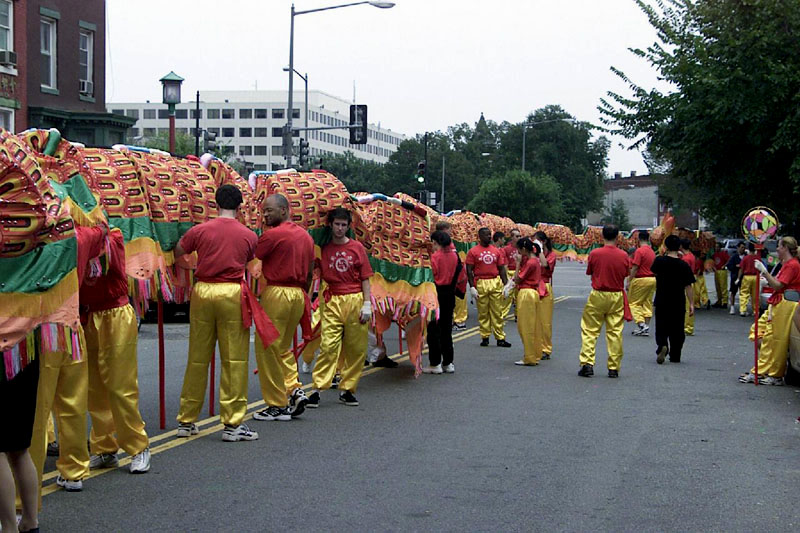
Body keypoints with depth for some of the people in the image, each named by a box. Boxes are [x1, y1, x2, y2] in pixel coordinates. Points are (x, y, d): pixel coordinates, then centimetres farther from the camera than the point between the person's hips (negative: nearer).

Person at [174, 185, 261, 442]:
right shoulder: (248, 235, 2)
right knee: (234, 359, 2)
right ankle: (232, 424, 1)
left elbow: (176, 253, 11)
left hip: (202, 292, 2)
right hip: (232, 294, -2)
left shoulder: (199, 230, 2)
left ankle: (186, 420, 19)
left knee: (197, 358, 11)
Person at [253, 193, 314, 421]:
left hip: (277, 292, -8)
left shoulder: (273, 234, -11)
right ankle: (294, 389, 8)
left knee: (268, 349, 1)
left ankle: (277, 406, 4)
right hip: (298, 294, 8)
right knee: (283, 347, 21)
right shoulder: (305, 235, 13)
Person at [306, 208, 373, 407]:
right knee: (328, 345, -8)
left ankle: (347, 389, 12)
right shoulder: (324, 249, 7)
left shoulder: (357, 247, 5)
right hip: (332, 301, 0)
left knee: (355, 348, 2)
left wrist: (367, 304, -2)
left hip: (355, 300, 0)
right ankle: (317, 388, -7)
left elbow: (365, 278, 5)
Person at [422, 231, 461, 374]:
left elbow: (430, 276, -13)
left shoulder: (435, 256, -14)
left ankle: (435, 363, 0)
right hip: (450, 294, 6)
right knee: (446, 327, 13)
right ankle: (448, 362, 15)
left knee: (434, 328, 1)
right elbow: (459, 270, 9)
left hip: (437, 292, -6)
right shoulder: (454, 255, 3)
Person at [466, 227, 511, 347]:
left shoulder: (496, 251, 10)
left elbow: (501, 269, 13)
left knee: (497, 312, 3)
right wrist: (472, 287, -9)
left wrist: (506, 284, 4)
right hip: (481, 284, -3)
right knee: (483, 312, 3)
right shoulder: (473, 251, -1)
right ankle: (485, 337, 11)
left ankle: (500, 338, 4)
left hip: (496, 283, 3)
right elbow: (469, 271, -2)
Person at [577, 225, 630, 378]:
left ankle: (587, 364, -2)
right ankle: (614, 368, 7)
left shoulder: (594, 253, -8)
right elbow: (625, 275, 5)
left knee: (589, 331, 6)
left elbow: (589, 272, 4)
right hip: (617, 296, 1)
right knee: (615, 332, 6)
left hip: (597, 296, -1)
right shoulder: (623, 255, -5)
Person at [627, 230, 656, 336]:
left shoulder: (639, 251, -13)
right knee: (647, 303, 10)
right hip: (652, 279, 7)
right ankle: (646, 328, 10)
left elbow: (635, 268, -16)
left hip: (641, 280, -7)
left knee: (633, 303, 2)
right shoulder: (652, 252, 11)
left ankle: (641, 324, -10)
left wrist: (629, 281, -12)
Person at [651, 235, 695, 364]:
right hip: (679, 303, 0)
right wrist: (691, 304, -1)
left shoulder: (659, 261, -7)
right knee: (677, 329, 12)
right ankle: (675, 356, 18)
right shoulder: (684, 265, -7)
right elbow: (688, 286, -6)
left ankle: (662, 345, -23)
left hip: (661, 301, 0)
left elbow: (654, 271, 14)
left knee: (661, 327, 6)